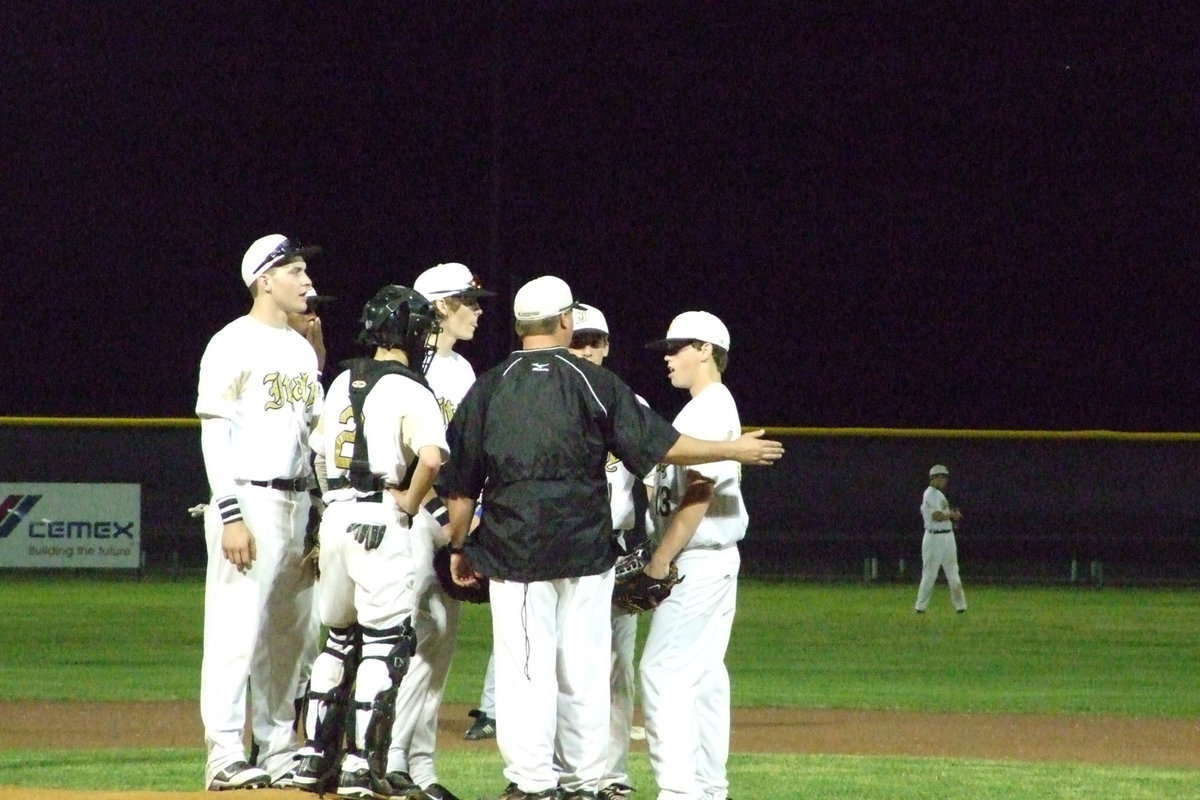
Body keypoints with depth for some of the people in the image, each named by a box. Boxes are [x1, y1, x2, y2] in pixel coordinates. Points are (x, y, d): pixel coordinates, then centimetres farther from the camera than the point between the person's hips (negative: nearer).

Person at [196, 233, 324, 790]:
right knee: (236, 627, -10)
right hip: (247, 499, -8)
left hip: (297, 502, 8)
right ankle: (224, 756, -10)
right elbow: (214, 434, -12)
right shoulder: (233, 346, -7)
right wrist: (230, 513, -20)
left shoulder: (302, 350, 17)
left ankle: (279, 751, 16)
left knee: (289, 632, 10)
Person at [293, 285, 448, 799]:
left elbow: (319, 450, 20)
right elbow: (432, 457, -23)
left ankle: (315, 756, 19)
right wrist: (409, 501, -9)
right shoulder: (409, 390, -8)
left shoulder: (344, 383, 14)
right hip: (379, 522, -7)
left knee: (339, 639, 18)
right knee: (385, 642, -2)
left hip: (335, 518, 7)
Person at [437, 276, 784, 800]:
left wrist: (459, 547, 18)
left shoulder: (488, 389, 2)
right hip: (585, 556, 0)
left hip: (513, 553, 0)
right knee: (584, 668, 7)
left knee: (525, 668, 0)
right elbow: (660, 445, -2)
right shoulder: (594, 384, -2)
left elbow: (460, 485, 6)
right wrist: (736, 451, 8)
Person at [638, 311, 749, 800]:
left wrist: (660, 562, -20)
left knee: (663, 671, -13)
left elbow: (698, 495, -21)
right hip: (713, 560, 10)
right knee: (704, 673, 12)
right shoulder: (710, 408, 17)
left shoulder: (709, 411, -14)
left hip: (697, 561, -10)